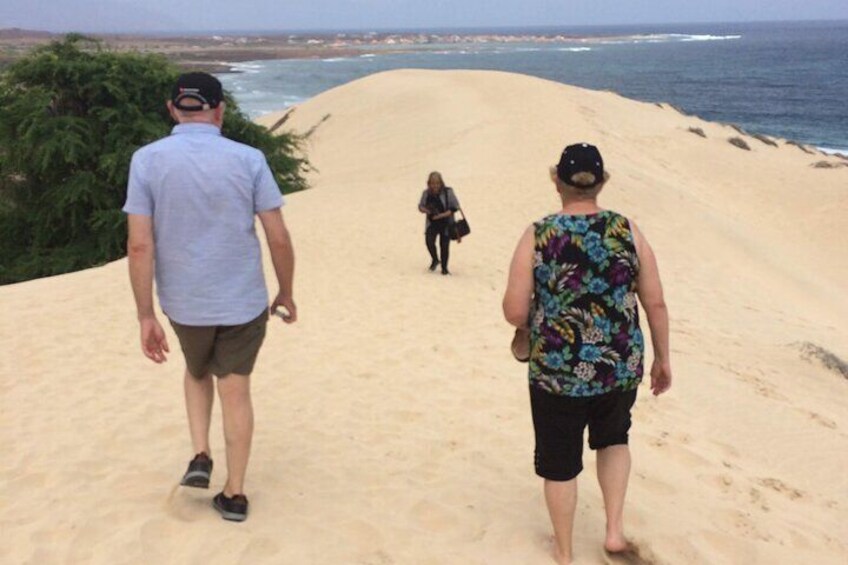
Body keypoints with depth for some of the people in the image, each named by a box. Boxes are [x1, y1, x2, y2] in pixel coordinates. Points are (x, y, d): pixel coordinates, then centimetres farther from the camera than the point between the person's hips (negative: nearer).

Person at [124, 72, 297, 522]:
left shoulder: (147, 160, -8)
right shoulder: (248, 159, -8)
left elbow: (140, 245, -12)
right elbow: (279, 239, -7)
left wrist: (145, 317, -5)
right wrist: (286, 294, 8)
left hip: (184, 302, 1)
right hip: (244, 300, -1)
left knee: (198, 371, 29)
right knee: (235, 391, 13)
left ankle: (200, 458, 17)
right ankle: (234, 495, 19)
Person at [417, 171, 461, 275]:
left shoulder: (448, 192, -12)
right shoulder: (426, 193, -1)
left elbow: (455, 207, -9)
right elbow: (420, 206, 11)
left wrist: (442, 215, -20)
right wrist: (425, 210, -14)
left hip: (446, 223, -2)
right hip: (431, 223, 2)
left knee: (444, 245, -1)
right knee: (429, 240, -18)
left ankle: (444, 268, 19)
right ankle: (435, 259, 10)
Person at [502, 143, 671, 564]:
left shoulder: (537, 237, -11)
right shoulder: (628, 232, -6)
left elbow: (514, 313, -12)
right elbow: (656, 304, -3)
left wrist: (529, 324, 11)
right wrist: (662, 359, 10)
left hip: (557, 372, -2)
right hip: (621, 368, 2)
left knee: (559, 462, 17)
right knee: (613, 438, 31)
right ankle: (615, 531, 26)